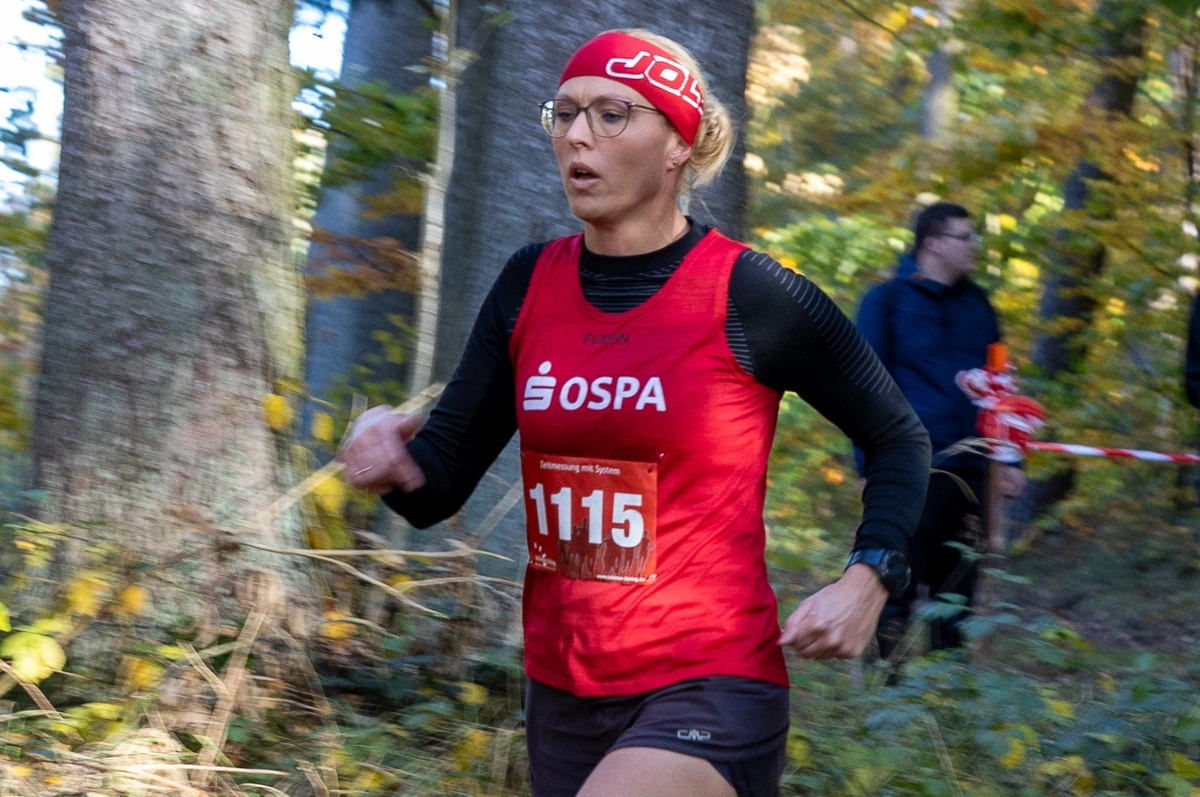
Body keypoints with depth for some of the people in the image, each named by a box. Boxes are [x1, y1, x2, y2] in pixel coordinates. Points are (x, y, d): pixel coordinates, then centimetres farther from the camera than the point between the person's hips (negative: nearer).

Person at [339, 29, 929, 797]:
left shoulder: (748, 294, -11)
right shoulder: (530, 285, 2)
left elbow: (900, 440, 2)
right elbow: (442, 480, 5)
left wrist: (867, 578, -13)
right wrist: (395, 464, -17)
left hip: (707, 687, -6)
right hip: (560, 693, 6)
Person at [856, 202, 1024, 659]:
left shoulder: (977, 305, 15)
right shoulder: (887, 301, -2)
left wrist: (1008, 458, 14)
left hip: (968, 472, 6)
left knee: (958, 590, 9)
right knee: (898, 588, -5)